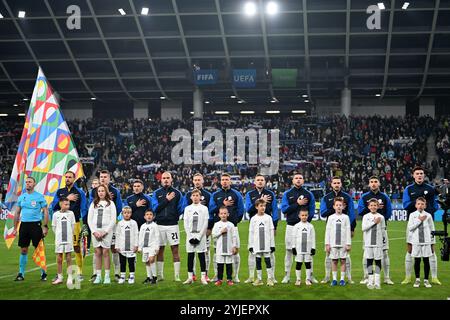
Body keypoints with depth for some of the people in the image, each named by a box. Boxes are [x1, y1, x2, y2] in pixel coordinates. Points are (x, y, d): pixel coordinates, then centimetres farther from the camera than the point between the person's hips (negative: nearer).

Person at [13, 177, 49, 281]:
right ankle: (21, 274, 14)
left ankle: (43, 273, 8)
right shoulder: (21, 197, 10)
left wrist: (45, 227, -10)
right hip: (24, 225, 4)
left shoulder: (39, 197, -2)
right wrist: (15, 228, 12)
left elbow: (45, 212, -3)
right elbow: (17, 213, 15)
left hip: (36, 224, -4)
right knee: (23, 250, 7)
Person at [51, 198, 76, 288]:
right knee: (59, 259, 5)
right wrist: (58, 235, 9)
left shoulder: (71, 213, 2)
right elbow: (54, 227, 9)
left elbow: (73, 226, 9)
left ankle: (70, 277, 2)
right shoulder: (56, 214, 1)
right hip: (59, 239, 0)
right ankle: (60, 277, 15)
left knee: (68, 258, -1)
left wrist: (70, 235, 10)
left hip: (69, 239, 0)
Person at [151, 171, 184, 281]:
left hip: (173, 225, -1)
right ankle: (160, 275, 15)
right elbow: (155, 208, -6)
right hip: (159, 225, 1)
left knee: (175, 249, -2)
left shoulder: (177, 193, 5)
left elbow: (180, 210, 5)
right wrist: (167, 200, -12)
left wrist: (174, 217, -7)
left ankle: (177, 276, 1)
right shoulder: (156, 193, 7)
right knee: (160, 250, 7)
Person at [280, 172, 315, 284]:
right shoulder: (287, 194, 7)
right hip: (291, 225, 0)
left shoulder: (309, 194, 8)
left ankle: (310, 276, 5)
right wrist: (298, 204, -9)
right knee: (289, 250, 2)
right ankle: (287, 275, 8)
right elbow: (284, 209, -3)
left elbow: (312, 211, 6)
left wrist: (306, 221, -7)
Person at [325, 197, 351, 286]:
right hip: (333, 243, 1)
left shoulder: (346, 217, 4)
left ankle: (342, 279, 8)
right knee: (334, 261, 3)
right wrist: (327, 244, 1)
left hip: (343, 243, -1)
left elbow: (348, 231, 2)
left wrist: (348, 244, -2)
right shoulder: (331, 217, 6)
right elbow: (327, 231, 6)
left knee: (343, 261, 1)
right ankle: (334, 279, 9)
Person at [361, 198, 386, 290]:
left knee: (378, 261, 1)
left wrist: (383, 238, 10)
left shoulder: (381, 217, 3)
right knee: (369, 261, 3)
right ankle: (370, 281, 9)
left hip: (378, 243, 0)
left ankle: (377, 281, 6)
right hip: (368, 243, 0)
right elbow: (364, 228, -10)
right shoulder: (366, 216, 2)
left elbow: (383, 230, 10)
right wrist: (374, 222, -12)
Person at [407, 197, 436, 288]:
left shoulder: (428, 215, 2)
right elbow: (410, 228, -6)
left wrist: (433, 243, 6)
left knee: (426, 260, 3)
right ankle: (417, 279, 16)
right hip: (416, 242, 0)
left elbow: (432, 229, 7)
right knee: (417, 261, 4)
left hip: (426, 242, 0)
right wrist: (419, 220, -11)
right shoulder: (412, 215, 2)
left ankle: (426, 280, 13)